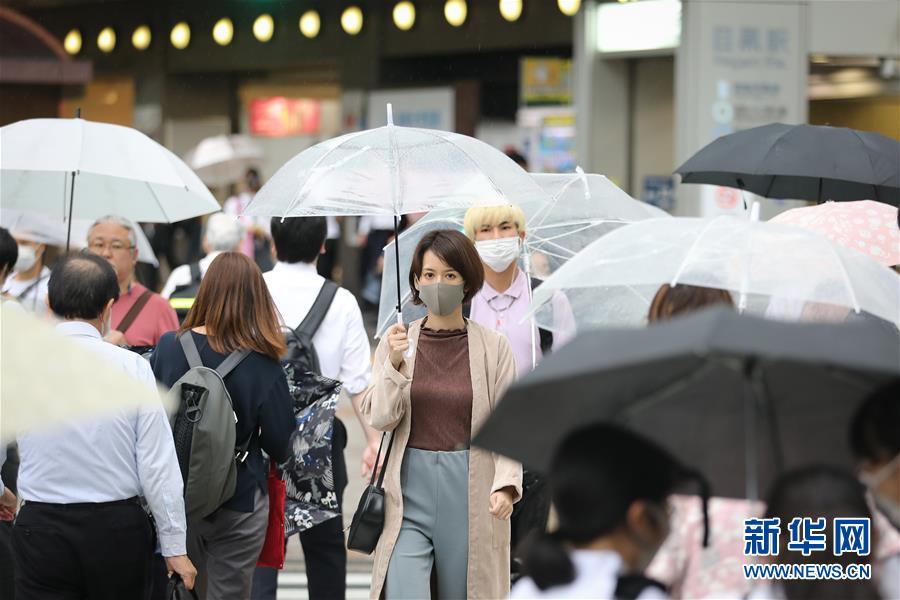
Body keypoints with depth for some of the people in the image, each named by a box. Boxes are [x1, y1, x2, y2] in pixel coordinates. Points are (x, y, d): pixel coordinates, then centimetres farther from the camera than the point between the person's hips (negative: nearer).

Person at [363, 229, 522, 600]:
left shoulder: (493, 346, -1)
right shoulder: (397, 342, 3)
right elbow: (379, 419, -1)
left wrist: (505, 485, -17)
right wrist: (395, 365, -16)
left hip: (471, 493, 0)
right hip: (410, 491, 0)